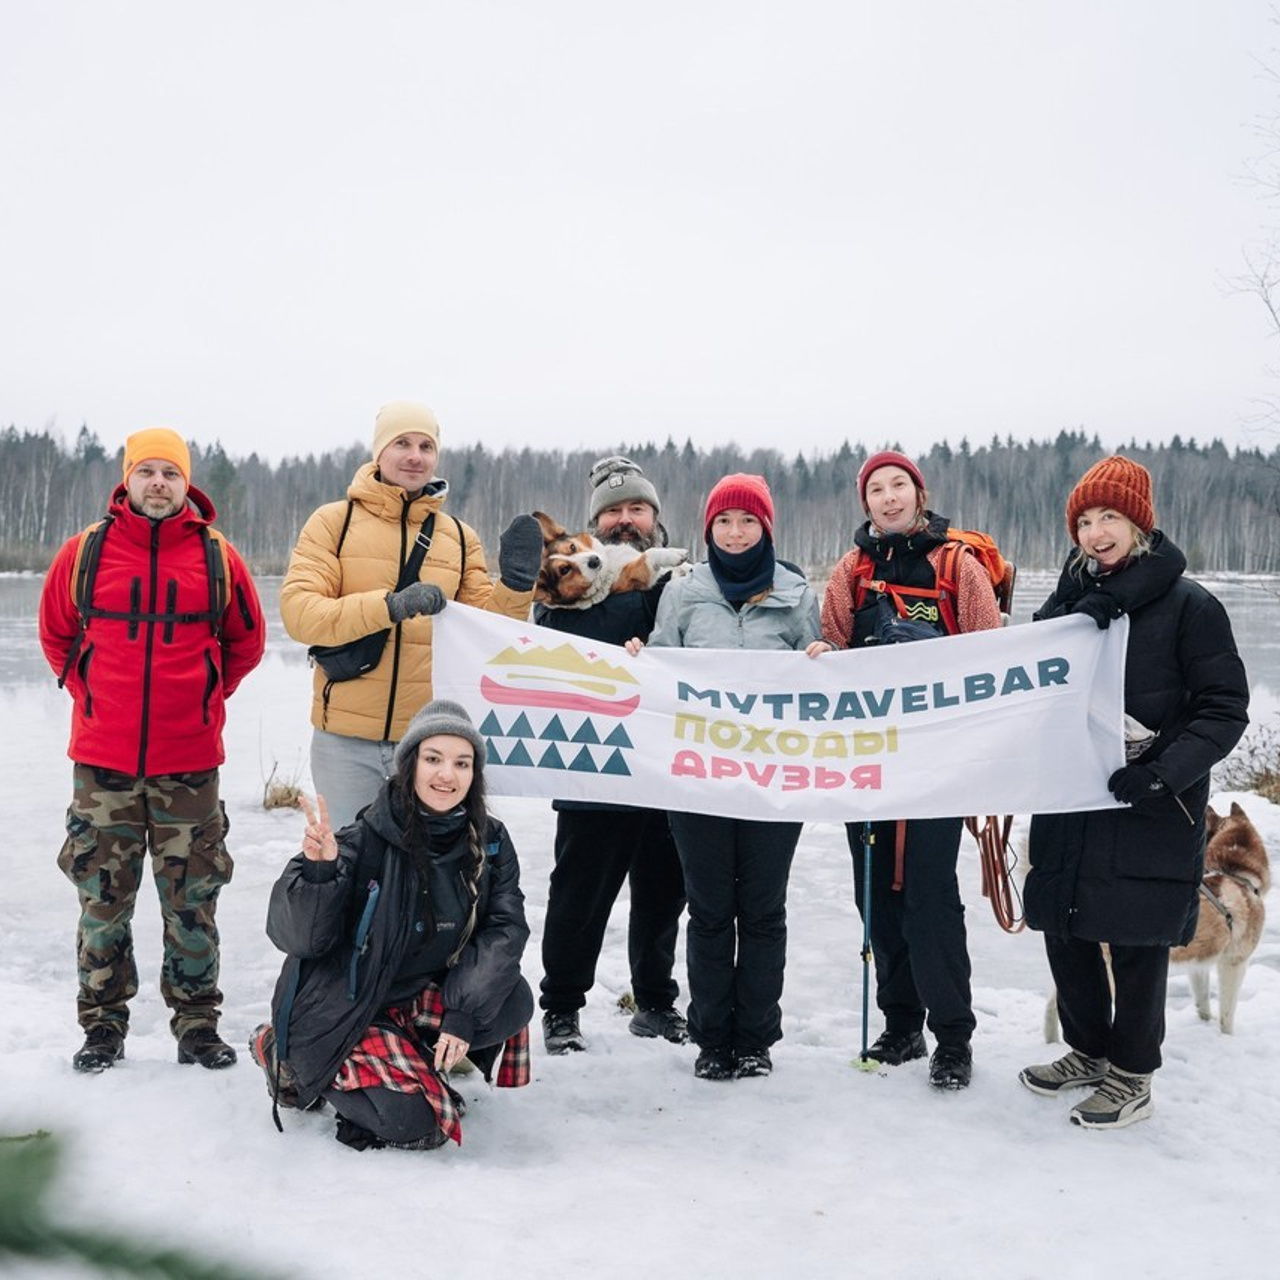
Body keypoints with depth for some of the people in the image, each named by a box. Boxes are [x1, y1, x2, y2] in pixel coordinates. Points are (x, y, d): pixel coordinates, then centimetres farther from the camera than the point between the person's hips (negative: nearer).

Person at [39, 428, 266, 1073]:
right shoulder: (84, 552, 1)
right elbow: (55, 633, 15)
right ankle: (103, 1023, 19)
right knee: (102, 893, 7)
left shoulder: (217, 557, 1)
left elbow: (246, 641, 14)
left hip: (189, 759, 0)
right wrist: (89, 692, 7)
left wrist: (203, 699, 9)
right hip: (103, 758, 0)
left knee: (192, 897, 6)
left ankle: (197, 1024, 18)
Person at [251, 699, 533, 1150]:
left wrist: (463, 1011, -22)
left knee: (512, 1005, -20)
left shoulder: (489, 843, -6)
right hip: (341, 1011, -5)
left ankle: (417, 1059, 5)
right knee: (416, 1123, -21)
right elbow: (297, 937, -21)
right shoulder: (364, 842, -21)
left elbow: (505, 928, -10)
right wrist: (318, 872, -41)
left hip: (418, 998, 5)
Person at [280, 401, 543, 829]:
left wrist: (515, 586, -9)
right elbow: (298, 612, -12)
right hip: (346, 740, -2)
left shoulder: (459, 537, 9)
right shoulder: (334, 521, 0)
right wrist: (389, 605, -25)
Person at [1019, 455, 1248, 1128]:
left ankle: (1132, 1075, 20)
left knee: (1137, 940, 3)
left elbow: (1225, 709, -9)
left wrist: (1164, 774, -21)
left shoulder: (1188, 605, -7)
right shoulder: (1070, 600, 9)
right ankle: (1089, 1050, 33)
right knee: (1065, 930, 12)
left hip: (1150, 813, -5)